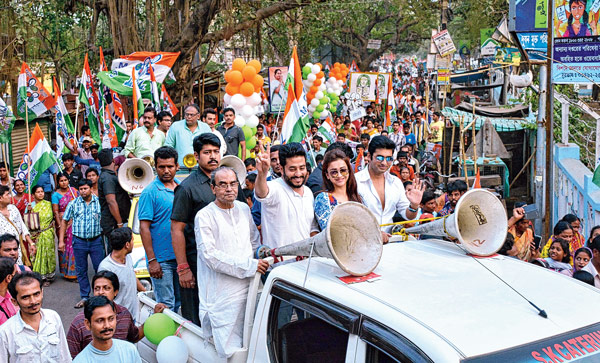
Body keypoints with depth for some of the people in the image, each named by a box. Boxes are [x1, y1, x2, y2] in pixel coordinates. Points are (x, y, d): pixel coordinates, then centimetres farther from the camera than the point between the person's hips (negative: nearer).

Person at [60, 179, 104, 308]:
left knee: (100, 268, -1)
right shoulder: (73, 204, 4)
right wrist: (61, 240, 3)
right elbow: (64, 221, 8)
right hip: (79, 241, 1)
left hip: (96, 240, -1)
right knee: (81, 270, 7)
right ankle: (85, 296, 17)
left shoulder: (99, 202, 2)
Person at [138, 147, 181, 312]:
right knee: (166, 305, -3)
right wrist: (151, 260, -16)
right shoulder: (150, 192, -8)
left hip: (180, 256, 6)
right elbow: (144, 227, -11)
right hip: (161, 259, -6)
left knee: (180, 302, 14)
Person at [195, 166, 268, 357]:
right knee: (230, 351, -6)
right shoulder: (205, 216, -7)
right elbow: (211, 256, -15)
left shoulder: (244, 209, 13)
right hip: (222, 295, -6)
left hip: (248, 288, 6)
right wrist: (250, 266, -17)